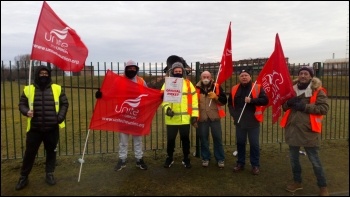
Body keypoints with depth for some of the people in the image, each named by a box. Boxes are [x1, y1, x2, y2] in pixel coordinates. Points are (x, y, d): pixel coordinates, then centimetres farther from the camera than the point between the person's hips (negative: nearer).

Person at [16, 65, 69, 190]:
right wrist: (26, 111, -13)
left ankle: (49, 174, 28)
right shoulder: (28, 89, 1)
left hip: (52, 129, 1)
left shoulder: (57, 88, 1)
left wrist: (60, 117, -6)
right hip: (34, 129, 0)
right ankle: (23, 177, 25)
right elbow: (21, 104, 8)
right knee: (30, 153, 7)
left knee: (51, 151, 11)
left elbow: (64, 104, 6)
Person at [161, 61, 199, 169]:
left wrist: (194, 115, 0)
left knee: (185, 139, 11)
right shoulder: (167, 83, 4)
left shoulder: (188, 83, 6)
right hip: (171, 118, 0)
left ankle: (186, 159, 29)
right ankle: (169, 158, 30)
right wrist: (167, 108, -19)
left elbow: (194, 100, 5)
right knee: (170, 139, 10)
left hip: (185, 118, 1)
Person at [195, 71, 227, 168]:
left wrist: (216, 97, -17)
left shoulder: (217, 87, 1)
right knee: (203, 138, 8)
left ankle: (220, 159, 17)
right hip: (202, 118, 1)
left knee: (217, 138, 5)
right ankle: (205, 158, 22)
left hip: (214, 117, 0)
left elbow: (224, 101, 1)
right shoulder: (197, 88, 3)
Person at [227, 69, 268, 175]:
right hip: (239, 121, 3)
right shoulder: (234, 89, 7)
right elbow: (230, 103, 15)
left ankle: (255, 165, 19)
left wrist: (252, 100, -22)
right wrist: (233, 114, 3)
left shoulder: (257, 87, -2)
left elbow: (265, 100, -11)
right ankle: (240, 163, 26)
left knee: (254, 144, 4)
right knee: (240, 143, 12)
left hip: (253, 121, -3)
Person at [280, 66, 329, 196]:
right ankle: (297, 182, 32)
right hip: (292, 129, 5)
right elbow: (284, 107, 14)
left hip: (308, 130, -4)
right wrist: (289, 102, -8)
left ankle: (323, 186, 23)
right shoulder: (292, 89, 10)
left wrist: (305, 106, -19)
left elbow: (324, 108, -11)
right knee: (293, 158, 14)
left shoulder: (317, 90, -3)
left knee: (314, 160, 4)